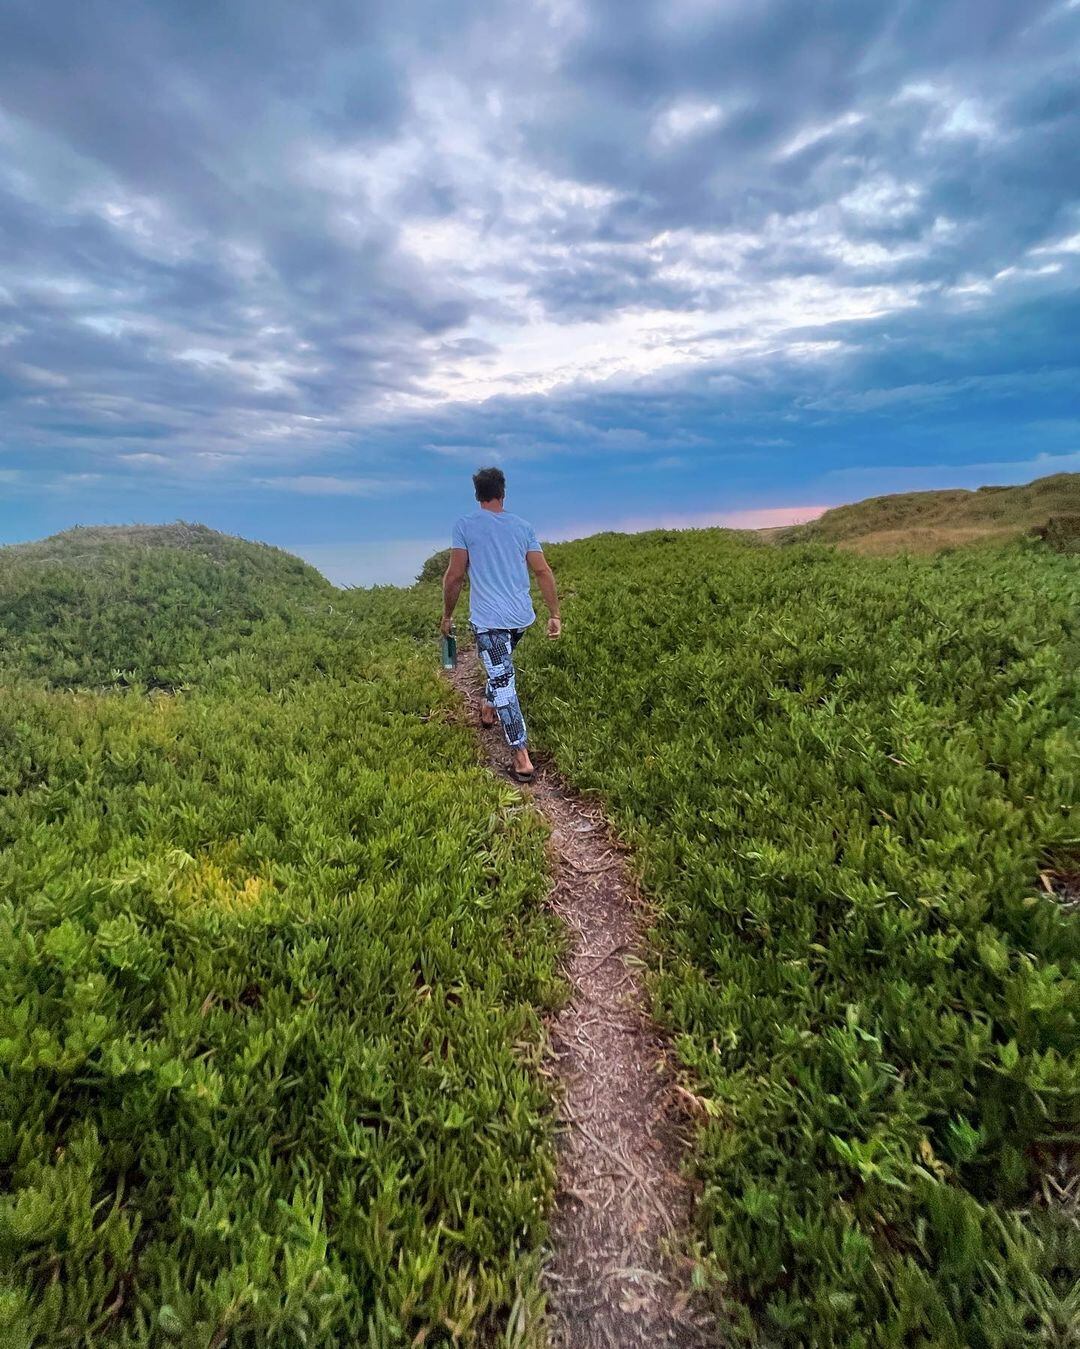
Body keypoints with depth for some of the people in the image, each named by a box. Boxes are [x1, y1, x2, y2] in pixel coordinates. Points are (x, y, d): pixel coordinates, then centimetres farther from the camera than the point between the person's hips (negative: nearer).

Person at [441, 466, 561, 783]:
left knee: (503, 683, -5)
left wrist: (447, 615, 5)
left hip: (488, 619, -5)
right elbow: (543, 572, 2)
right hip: (521, 617, 5)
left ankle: (522, 760, -7)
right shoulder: (522, 526, 6)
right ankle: (488, 709, 52)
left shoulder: (465, 525, -5)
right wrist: (555, 614, 7)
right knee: (501, 668, 30)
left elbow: (454, 576, -7)